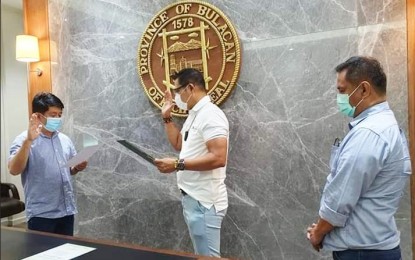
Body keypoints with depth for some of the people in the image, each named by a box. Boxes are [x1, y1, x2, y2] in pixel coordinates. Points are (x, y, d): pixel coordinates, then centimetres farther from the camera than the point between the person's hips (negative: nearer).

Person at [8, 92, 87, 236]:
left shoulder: (65, 139, 9)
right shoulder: (24, 140, -7)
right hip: (41, 214, -5)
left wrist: (78, 167, -3)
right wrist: (29, 140, -30)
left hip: (67, 210, 6)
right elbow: (14, 170, -22)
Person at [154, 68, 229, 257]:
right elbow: (179, 144, 27)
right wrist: (167, 117, 18)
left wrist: (177, 164, -26)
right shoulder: (194, 115, 15)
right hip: (193, 197, 10)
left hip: (204, 201, -10)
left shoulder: (210, 114, -17)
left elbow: (218, 158, -27)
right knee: (200, 254, 20)